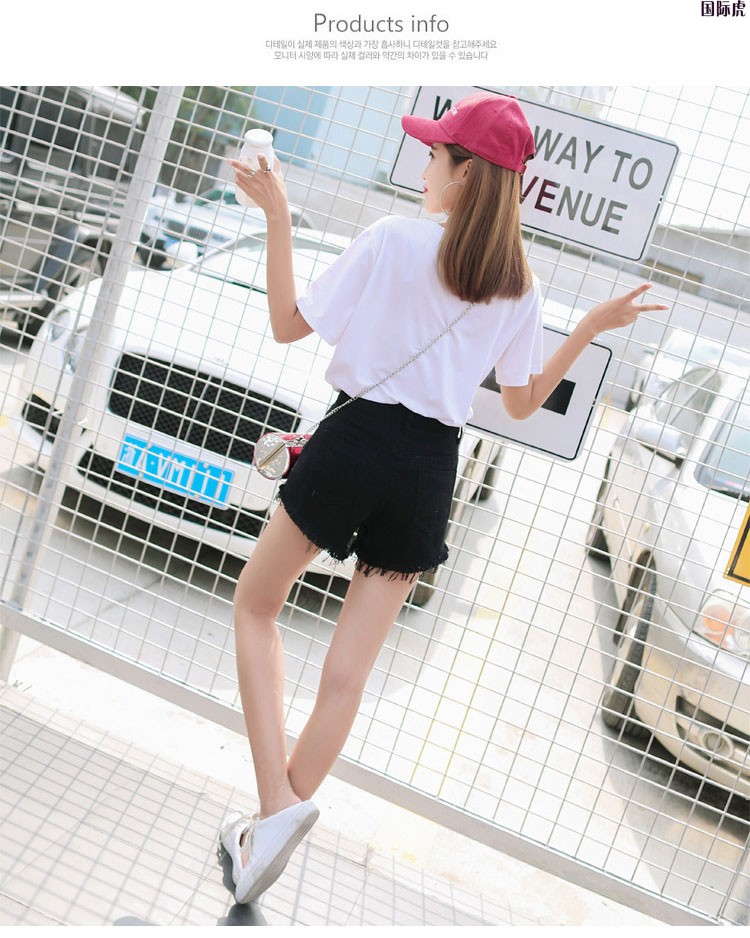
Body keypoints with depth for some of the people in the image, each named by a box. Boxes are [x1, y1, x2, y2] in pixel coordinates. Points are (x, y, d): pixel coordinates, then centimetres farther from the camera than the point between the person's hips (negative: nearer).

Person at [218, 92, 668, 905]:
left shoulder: (392, 240, -8)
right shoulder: (521, 288, 5)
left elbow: (287, 325, -4)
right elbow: (521, 402, 14)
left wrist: (276, 213, 0)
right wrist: (592, 327, 22)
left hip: (355, 442, -4)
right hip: (430, 472, 4)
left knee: (256, 604, 16)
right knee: (347, 675, 10)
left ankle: (275, 804, 3)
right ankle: (269, 830, 24)